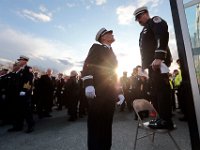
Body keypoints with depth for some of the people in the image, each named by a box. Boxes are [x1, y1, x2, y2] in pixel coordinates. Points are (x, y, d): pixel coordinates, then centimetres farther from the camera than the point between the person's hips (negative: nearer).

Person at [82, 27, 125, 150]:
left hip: (109, 94, 7)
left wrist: (119, 92, 16)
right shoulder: (97, 47, 5)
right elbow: (87, 65, -11)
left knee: (107, 126, 13)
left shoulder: (111, 53, 25)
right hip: (98, 92, -7)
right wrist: (88, 84, -26)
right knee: (96, 125, 1)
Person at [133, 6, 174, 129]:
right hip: (152, 64, 9)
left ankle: (166, 120, -2)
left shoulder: (155, 21, 6)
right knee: (156, 91, 7)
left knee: (162, 89, -10)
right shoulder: (145, 30, 30)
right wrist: (145, 65, 17)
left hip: (159, 61, -9)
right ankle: (163, 117, 16)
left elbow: (163, 36, -14)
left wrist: (159, 57, -25)